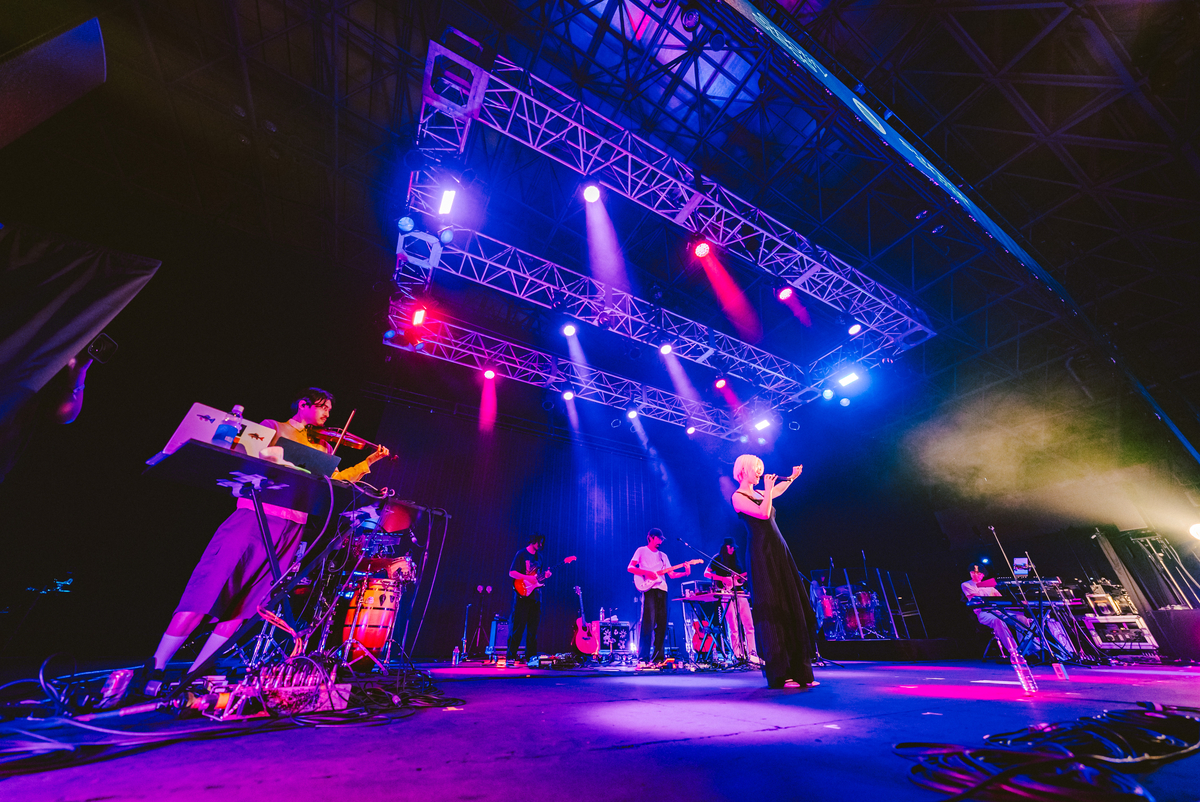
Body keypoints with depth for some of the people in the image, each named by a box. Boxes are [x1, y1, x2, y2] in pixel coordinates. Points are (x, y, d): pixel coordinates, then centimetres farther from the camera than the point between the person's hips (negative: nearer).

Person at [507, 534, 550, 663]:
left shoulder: (538, 557, 16)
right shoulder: (521, 554, -6)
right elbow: (512, 573, -13)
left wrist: (544, 576, -2)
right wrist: (528, 578, -21)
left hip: (535, 598, 7)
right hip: (523, 596, -6)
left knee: (533, 628, 9)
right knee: (518, 627, -3)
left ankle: (530, 656, 17)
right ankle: (511, 656, 7)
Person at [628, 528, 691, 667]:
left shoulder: (663, 555, 22)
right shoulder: (641, 551, 6)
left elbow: (671, 574, 15)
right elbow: (630, 568, -5)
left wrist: (685, 573, -1)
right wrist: (647, 573, -17)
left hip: (662, 589, 6)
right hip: (649, 589, -6)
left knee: (661, 624, 4)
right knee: (648, 623, -13)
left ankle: (658, 658, 12)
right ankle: (643, 659, -10)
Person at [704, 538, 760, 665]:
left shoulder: (735, 560, 20)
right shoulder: (717, 559, 1)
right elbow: (706, 573, -8)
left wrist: (743, 578, 2)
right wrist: (723, 578, -17)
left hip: (740, 593, 6)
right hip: (727, 594, -6)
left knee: (749, 625, -1)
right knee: (733, 627, -7)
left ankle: (752, 654, 4)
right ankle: (738, 655, 0)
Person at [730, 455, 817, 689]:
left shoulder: (758, 494, 17)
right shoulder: (738, 497, -7)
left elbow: (777, 491, 38)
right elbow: (763, 513, -19)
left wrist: (792, 477, 36)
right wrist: (768, 488, -10)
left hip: (780, 553, 8)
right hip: (763, 556, -8)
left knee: (793, 610, 8)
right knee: (773, 611, -6)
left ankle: (799, 672, 16)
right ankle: (779, 675, 2)